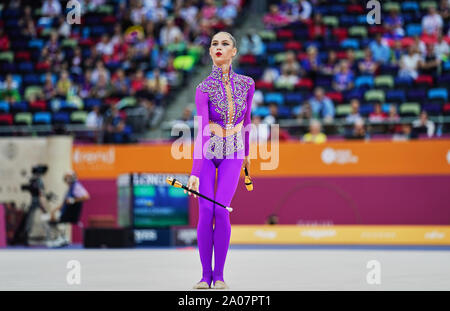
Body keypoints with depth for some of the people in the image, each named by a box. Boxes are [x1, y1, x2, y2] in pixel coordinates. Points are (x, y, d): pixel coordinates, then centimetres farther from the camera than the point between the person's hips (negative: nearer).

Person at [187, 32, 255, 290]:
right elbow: (202, 132, -24)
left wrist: (246, 152, 22)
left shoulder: (247, 84, -7)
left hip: (233, 153, 1)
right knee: (205, 211, -11)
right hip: (207, 152, -1)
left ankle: (219, 274, -5)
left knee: (221, 210, -15)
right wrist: (195, 173, -31)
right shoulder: (204, 89, -16)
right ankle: (206, 274, 0)